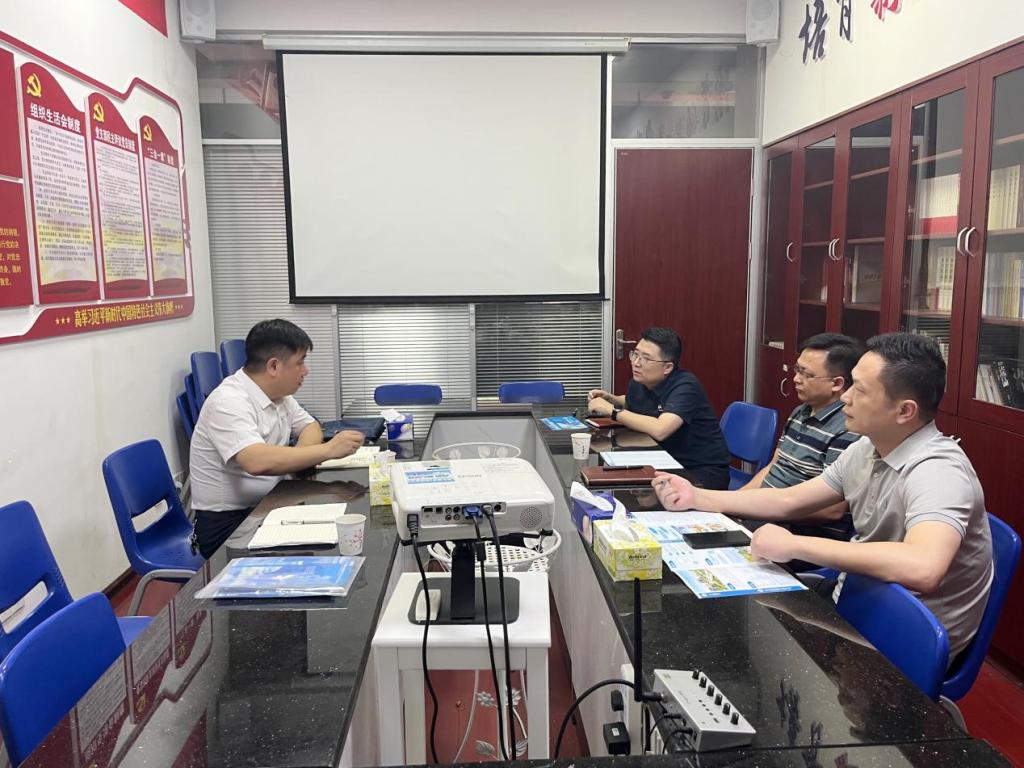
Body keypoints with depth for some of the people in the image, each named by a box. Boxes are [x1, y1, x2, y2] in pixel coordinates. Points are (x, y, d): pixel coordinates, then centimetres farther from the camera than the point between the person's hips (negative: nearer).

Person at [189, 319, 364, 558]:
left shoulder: (278, 393, 4)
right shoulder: (229, 402, -22)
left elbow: (310, 426, 15)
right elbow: (258, 462, -36)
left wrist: (300, 457, -9)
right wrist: (328, 450, -30)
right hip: (227, 523, -8)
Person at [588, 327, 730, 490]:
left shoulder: (685, 386, -21)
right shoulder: (638, 382, 1)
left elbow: (659, 430, -36)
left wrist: (612, 410, -25)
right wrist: (609, 398, 5)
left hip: (705, 469, -7)